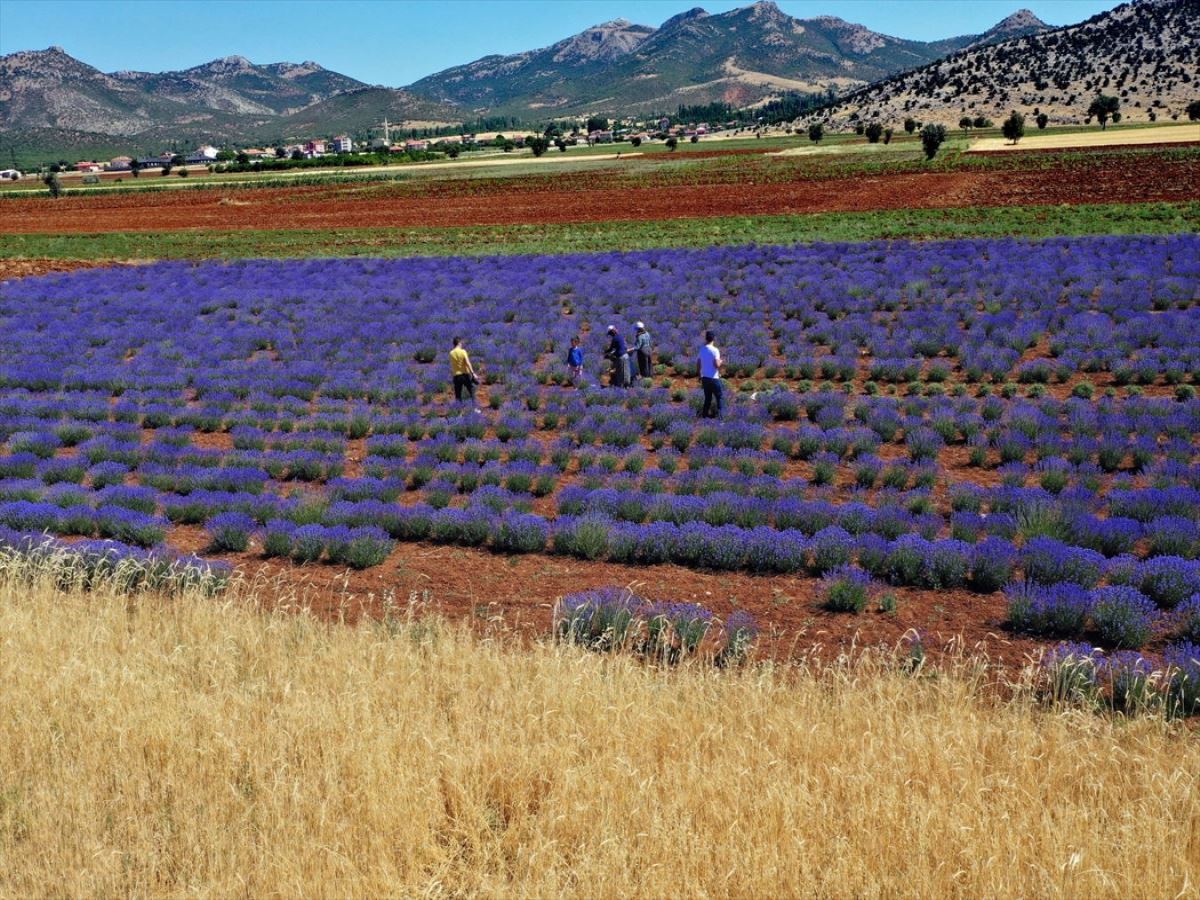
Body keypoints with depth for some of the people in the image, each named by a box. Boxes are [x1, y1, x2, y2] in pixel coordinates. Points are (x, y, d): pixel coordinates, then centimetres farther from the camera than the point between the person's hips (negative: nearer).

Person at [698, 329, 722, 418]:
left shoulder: (702, 349, 5)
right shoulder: (715, 350, -15)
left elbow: (698, 363, 10)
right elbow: (717, 365, -20)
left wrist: (700, 376, 20)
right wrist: (720, 361, 2)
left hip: (704, 377, 6)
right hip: (713, 378, -6)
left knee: (707, 397, 14)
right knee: (718, 396, 7)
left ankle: (705, 413, 12)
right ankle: (717, 414, 4)